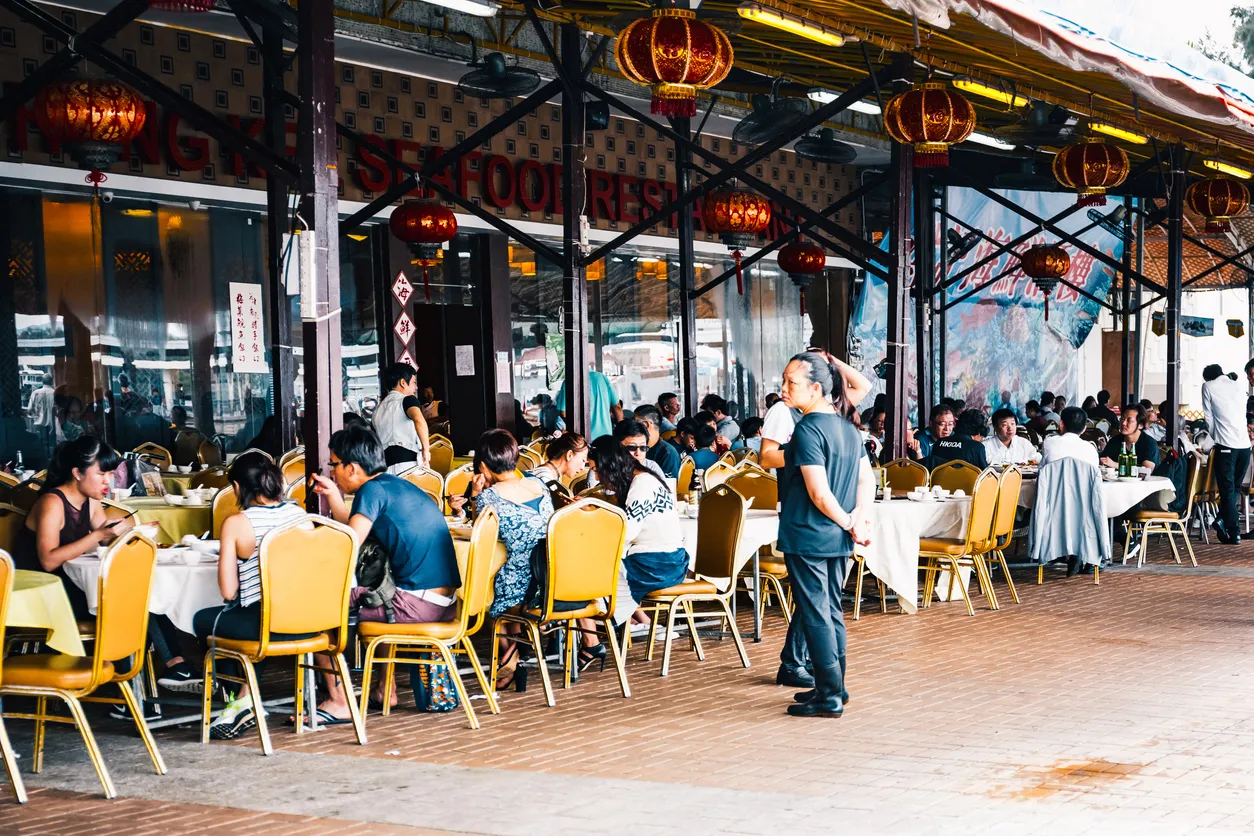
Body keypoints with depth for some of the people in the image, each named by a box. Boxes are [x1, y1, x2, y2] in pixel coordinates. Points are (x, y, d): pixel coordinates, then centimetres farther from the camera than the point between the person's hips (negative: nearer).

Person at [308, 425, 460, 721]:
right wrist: (333, 496, 23)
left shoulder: (373, 489, -9)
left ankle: (339, 702, -1)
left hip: (417, 604, -9)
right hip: (445, 602, 9)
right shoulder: (398, 485, 17)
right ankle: (386, 688, 36)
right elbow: (358, 536, 25)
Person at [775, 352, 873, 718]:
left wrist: (848, 523, -7)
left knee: (815, 615, -2)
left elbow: (819, 493, -20)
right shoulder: (849, 429, 9)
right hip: (837, 540, 8)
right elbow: (867, 480, 11)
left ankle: (829, 697, 0)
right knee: (831, 612, 16)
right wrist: (859, 518, -1)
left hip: (807, 538, -8)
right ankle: (834, 688, 23)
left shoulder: (807, 430, -17)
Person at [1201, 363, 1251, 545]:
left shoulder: (1208, 387, 5)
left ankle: (1233, 533, -4)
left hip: (1226, 445, -4)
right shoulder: (1239, 387, 16)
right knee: (1235, 487, 18)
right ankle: (1224, 519, 5)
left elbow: (1209, 418, 6)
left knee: (1227, 490, 0)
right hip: (1244, 444, 4)